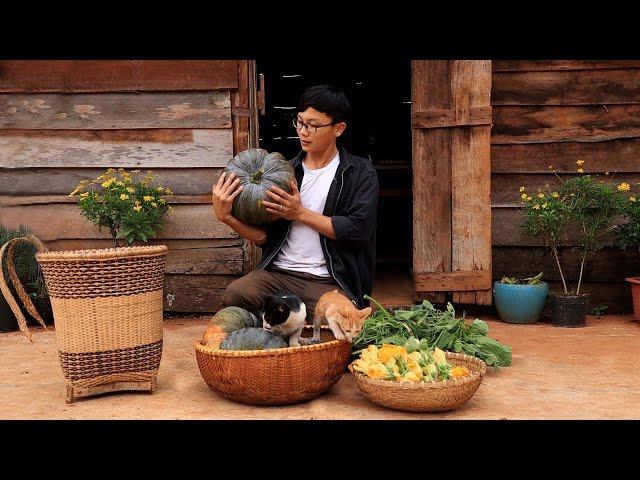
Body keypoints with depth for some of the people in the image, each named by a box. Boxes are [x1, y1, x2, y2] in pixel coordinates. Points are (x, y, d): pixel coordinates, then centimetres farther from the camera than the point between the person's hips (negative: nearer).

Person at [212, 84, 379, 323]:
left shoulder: (359, 172, 6)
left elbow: (359, 230, -8)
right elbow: (264, 236, 8)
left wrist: (301, 213, -7)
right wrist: (226, 217, -9)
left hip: (328, 281, -2)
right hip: (278, 273, 3)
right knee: (233, 295, -27)